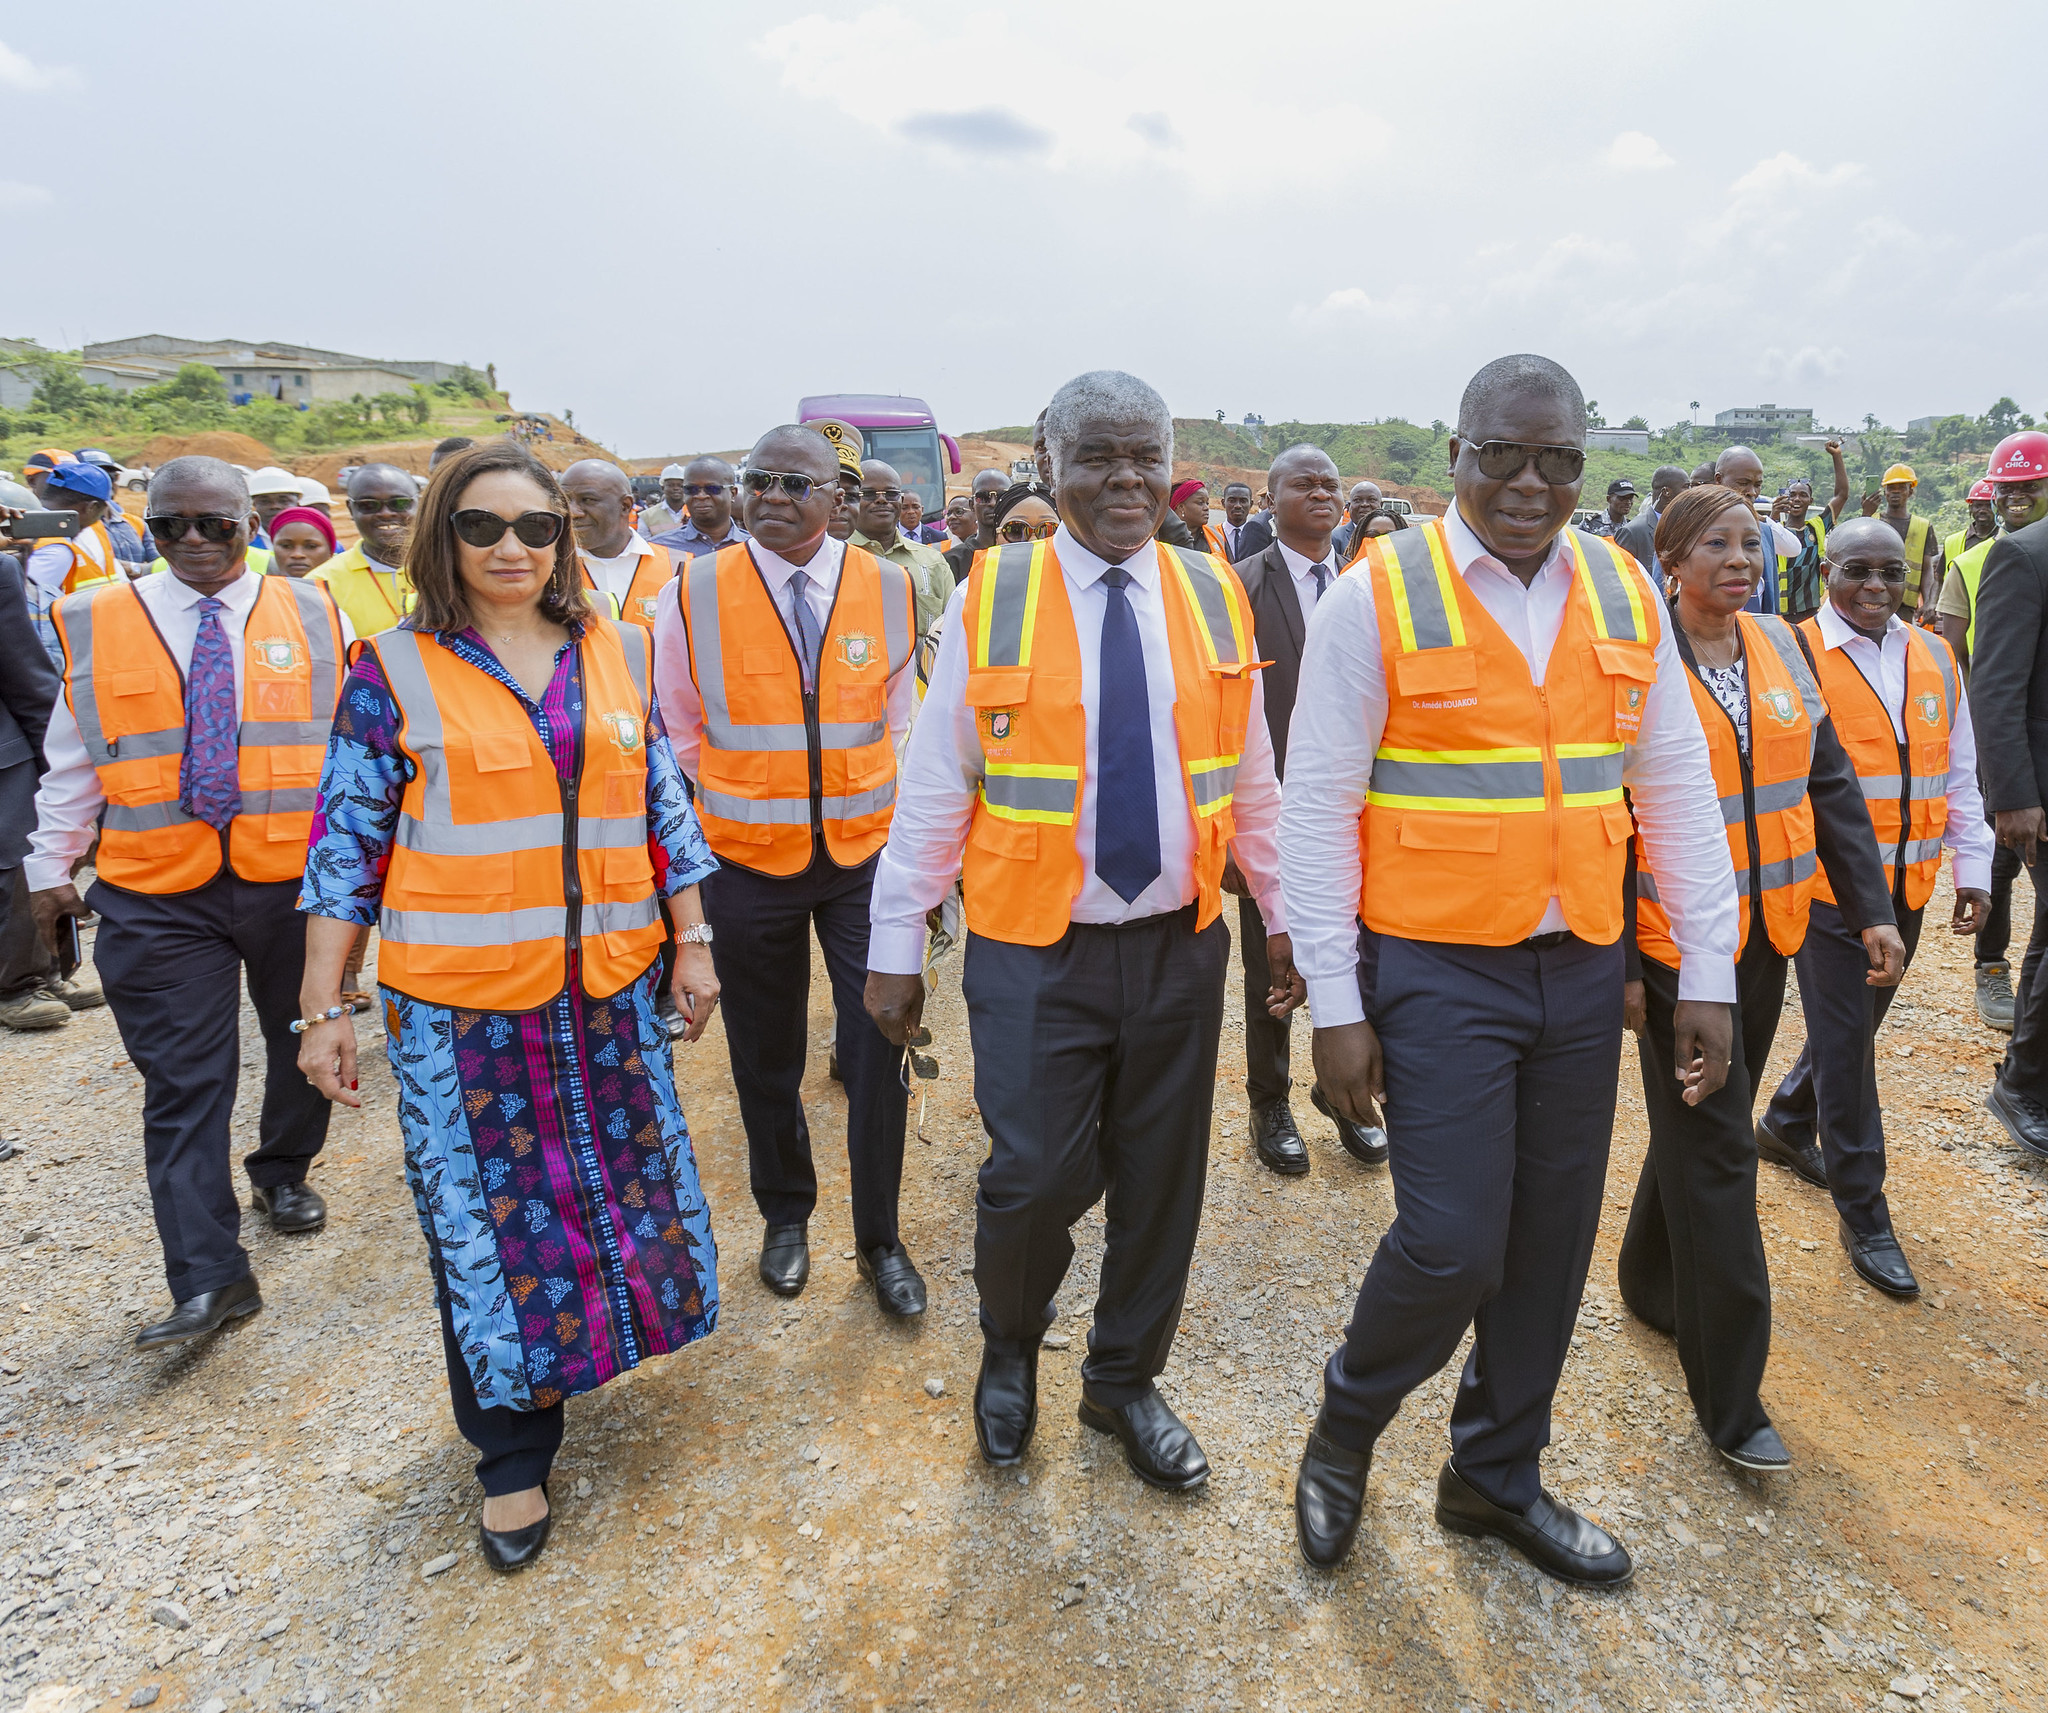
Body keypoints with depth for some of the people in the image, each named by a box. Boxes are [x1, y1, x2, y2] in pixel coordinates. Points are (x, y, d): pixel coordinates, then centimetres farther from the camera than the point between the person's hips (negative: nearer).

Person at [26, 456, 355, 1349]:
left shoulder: (314, 616, 3)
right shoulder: (96, 625, 5)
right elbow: (72, 758, 11)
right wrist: (50, 866, 11)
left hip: (296, 879, 1)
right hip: (158, 896, 0)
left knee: (303, 1052, 16)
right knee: (184, 1082, -3)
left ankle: (283, 1172, 42)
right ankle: (209, 1278, 2)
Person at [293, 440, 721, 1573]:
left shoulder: (615, 654, 5)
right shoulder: (395, 670, -4)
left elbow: (664, 808, 9)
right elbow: (345, 844, -2)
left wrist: (693, 944, 8)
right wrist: (322, 1011, -3)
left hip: (605, 988, 3)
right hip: (459, 1001, -3)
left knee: (613, 1184, 16)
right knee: (486, 1212, 8)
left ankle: (577, 1339, 45)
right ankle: (513, 1454, 28)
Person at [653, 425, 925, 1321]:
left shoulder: (889, 590, -2)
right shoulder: (695, 592, -5)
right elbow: (681, 730, 8)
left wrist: (887, 808, 11)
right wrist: (724, 808, 10)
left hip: (864, 854, 0)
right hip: (748, 861, 0)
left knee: (877, 1055, 3)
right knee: (766, 1061, 13)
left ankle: (880, 1238, 23)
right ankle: (785, 1216, 37)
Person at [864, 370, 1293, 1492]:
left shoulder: (1215, 596, 4)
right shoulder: (992, 597, -4)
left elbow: (1251, 779, 10)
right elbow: (934, 786, -2)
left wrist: (1286, 916, 12)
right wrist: (895, 947, -3)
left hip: (1180, 946, 3)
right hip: (1035, 953, -3)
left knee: (1160, 1184, 13)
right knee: (1036, 1178, -3)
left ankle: (1125, 1382, 38)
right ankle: (1010, 1350, 32)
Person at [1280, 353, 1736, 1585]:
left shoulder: (1626, 596, 5)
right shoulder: (1379, 597, -8)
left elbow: (1677, 789, 9)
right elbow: (1318, 808, -9)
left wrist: (1709, 975, 5)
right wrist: (1337, 1005, -11)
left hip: (1582, 970, 5)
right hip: (1437, 972, -5)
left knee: (1552, 1246, 13)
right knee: (1453, 1245, -6)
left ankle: (1500, 1476, 36)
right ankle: (1349, 1418, 26)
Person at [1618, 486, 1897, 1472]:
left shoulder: (1780, 649, 6)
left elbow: (1829, 784, 9)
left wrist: (1871, 907, 3)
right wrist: (1617, 964, -15)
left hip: (1765, 937, 6)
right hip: (1676, 943, -6)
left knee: (1702, 1128, 19)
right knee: (1717, 1150, -1)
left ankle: (1651, 1282, 41)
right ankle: (1728, 1397, 11)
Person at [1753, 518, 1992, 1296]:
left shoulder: (1935, 659, 8)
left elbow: (1958, 773, 14)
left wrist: (1972, 866, 10)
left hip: (1905, 887, 6)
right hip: (1826, 886, -5)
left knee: (1854, 1027, 17)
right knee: (1845, 1046, 0)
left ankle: (1785, 1124, 42)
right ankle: (1864, 1217, 12)